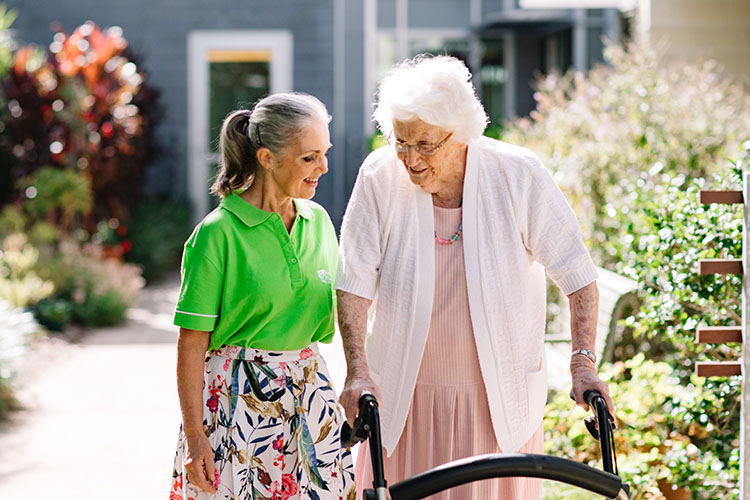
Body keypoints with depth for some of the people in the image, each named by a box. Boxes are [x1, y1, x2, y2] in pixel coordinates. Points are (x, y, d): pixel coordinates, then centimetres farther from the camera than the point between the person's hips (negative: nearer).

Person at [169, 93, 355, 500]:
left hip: (309, 391, 5)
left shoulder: (317, 221, 8)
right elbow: (192, 342, -10)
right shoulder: (219, 233, -11)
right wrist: (194, 436, -13)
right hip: (237, 400, -5)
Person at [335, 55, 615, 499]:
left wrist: (583, 362, -17)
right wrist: (358, 371, -19)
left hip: (500, 398, -1)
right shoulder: (380, 176, -10)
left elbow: (578, 276, -7)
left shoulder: (518, 175, -12)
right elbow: (354, 283, -8)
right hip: (405, 394, 1)